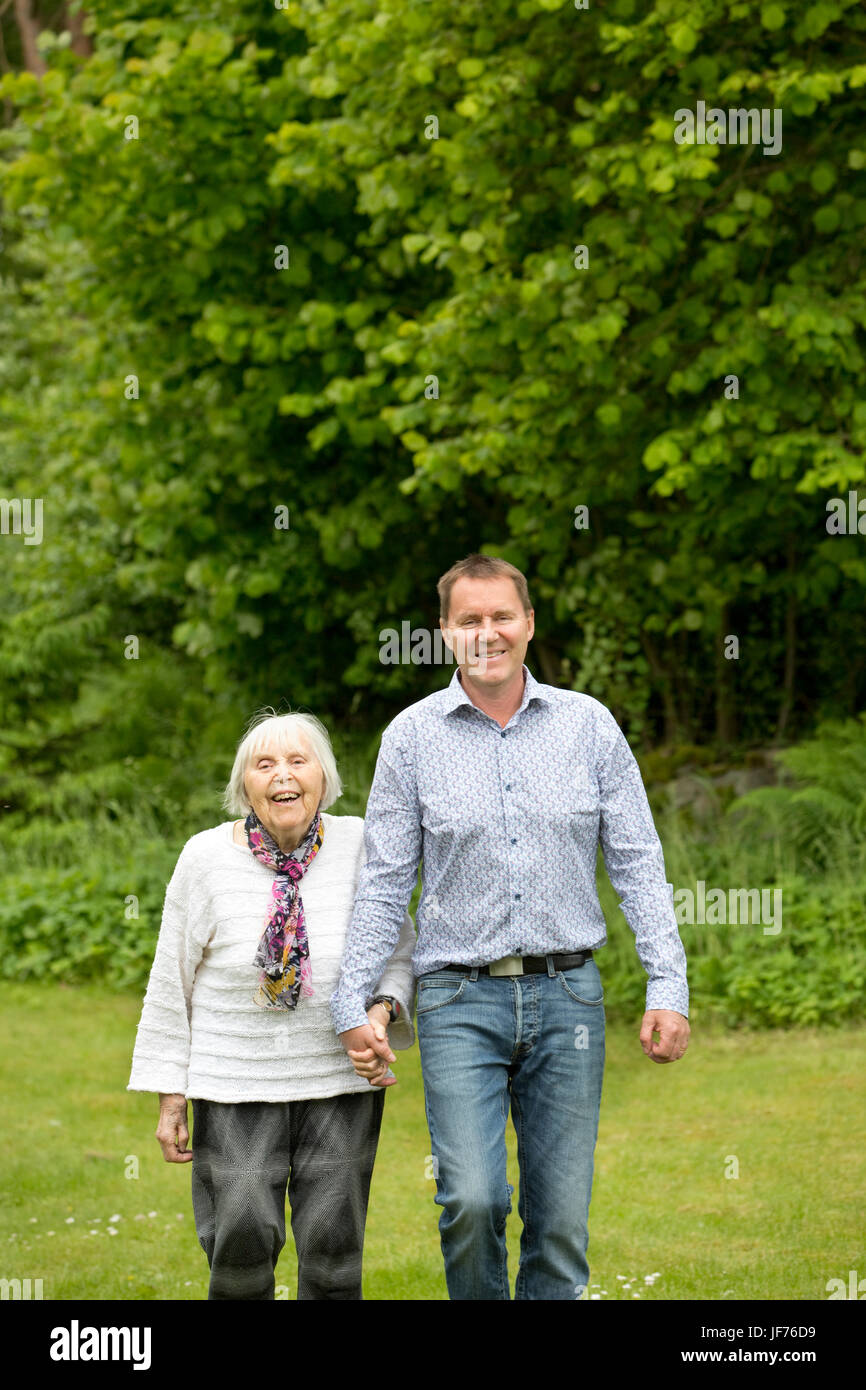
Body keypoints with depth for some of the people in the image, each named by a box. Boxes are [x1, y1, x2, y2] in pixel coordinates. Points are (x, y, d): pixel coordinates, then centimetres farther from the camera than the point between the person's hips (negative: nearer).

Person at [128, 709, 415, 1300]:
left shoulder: (361, 847, -2)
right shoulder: (206, 858, -3)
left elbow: (399, 954, 8)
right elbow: (171, 983, 3)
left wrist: (382, 1010, -14)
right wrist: (170, 1097, 2)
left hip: (341, 1080, 1)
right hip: (235, 1085, -1)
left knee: (333, 1250, 3)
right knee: (241, 1245, -4)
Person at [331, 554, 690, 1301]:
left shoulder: (589, 725, 4)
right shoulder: (412, 736, 2)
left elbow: (638, 864, 6)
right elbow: (384, 882, 5)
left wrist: (668, 987, -3)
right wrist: (351, 1006, 0)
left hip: (568, 994, 1)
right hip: (461, 997, -1)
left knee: (562, 1213, 2)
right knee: (471, 1199, -16)